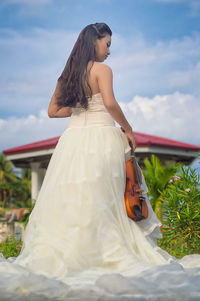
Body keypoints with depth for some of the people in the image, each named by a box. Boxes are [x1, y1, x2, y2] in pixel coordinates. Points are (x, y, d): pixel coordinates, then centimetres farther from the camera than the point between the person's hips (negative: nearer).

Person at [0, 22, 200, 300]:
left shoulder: (67, 74, 16)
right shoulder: (102, 69, -3)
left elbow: (53, 111, 19)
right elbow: (110, 103, -17)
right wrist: (127, 129, -5)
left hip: (73, 137, 6)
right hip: (101, 136, -5)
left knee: (71, 198, 5)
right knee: (102, 200, -3)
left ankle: (59, 253, 3)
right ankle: (109, 253, -2)